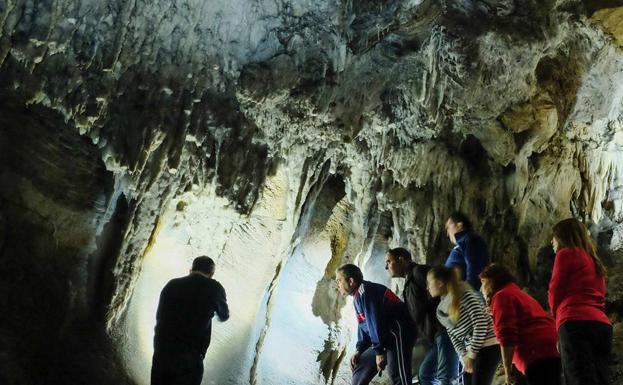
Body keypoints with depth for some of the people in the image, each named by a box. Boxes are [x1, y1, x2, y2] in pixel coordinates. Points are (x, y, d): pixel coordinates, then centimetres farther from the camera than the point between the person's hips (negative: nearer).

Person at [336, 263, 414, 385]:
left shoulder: (365, 290, -13)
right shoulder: (357, 297, 19)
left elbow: (375, 321, -18)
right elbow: (363, 326, 22)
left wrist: (379, 352, -18)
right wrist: (359, 350, 11)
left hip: (397, 334, -11)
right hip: (386, 338, 11)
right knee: (360, 366, 15)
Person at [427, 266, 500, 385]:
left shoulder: (465, 296, -14)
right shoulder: (441, 309, 10)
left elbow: (480, 324, -18)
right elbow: (454, 336, 11)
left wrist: (471, 355, -15)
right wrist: (464, 357, -4)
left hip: (488, 347, -8)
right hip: (471, 351, 8)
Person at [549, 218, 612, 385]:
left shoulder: (566, 253, 7)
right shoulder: (594, 261, 29)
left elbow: (555, 293, 3)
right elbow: (599, 297, 22)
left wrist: (559, 316, 20)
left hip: (577, 323, -7)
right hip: (602, 325, 7)